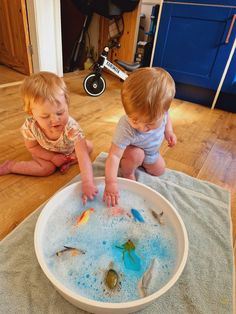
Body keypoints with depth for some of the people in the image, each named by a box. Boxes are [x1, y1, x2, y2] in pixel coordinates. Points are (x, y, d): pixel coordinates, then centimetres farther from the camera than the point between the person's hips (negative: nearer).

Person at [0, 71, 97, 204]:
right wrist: (52, 157, -25)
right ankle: (11, 166, -3)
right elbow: (32, 147, -15)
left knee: (89, 146, -12)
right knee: (48, 168, -21)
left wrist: (88, 183, -60)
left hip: (68, 150, 1)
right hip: (46, 151, 0)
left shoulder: (72, 127, -44)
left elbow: (83, 155, -50)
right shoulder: (30, 127, -36)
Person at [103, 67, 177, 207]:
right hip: (132, 151, -5)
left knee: (159, 170, 13)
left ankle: (142, 162, 37)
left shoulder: (160, 111, -31)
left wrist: (169, 131, -19)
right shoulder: (126, 128, -46)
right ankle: (128, 173, -4)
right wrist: (111, 182, -56)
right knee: (136, 154, -36)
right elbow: (114, 155, -47)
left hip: (152, 151, 5)